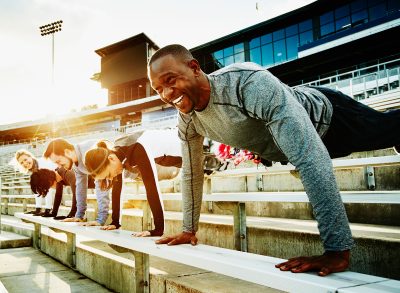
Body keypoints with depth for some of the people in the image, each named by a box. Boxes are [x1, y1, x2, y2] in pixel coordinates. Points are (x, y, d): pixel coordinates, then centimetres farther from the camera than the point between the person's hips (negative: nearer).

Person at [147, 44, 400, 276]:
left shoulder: (250, 82, -45)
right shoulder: (187, 120, -21)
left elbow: (310, 157, -51)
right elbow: (192, 173, -5)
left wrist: (338, 249, -51)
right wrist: (189, 230, 0)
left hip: (326, 115, -6)